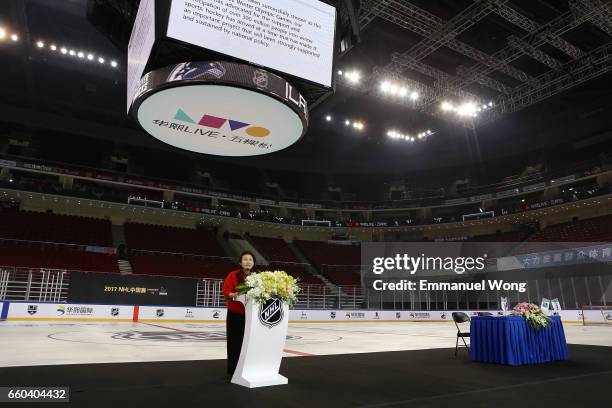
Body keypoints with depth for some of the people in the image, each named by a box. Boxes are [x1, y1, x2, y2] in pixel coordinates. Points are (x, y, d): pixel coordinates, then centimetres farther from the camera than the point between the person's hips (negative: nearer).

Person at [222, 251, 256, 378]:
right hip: (235, 314, -3)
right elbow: (226, 292, -9)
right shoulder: (233, 275, -5)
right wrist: (234, 295, -27)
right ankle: (232, 370, 16)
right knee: (235, 343, 3)